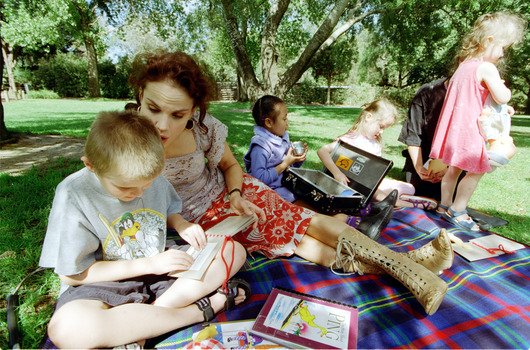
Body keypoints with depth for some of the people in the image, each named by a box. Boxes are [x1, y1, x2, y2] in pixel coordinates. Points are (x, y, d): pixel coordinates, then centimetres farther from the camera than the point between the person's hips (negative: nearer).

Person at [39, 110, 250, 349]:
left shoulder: (153, 179, -4)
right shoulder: (73, 195, -17)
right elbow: (70, 274, -14)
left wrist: (180, 225, -8)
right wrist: (149, 264, -19)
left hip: (159, 268, 4)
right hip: (105, 284, -3)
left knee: (235, 250, -7)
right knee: (66, 329, -38)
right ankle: (198, 310, -25)